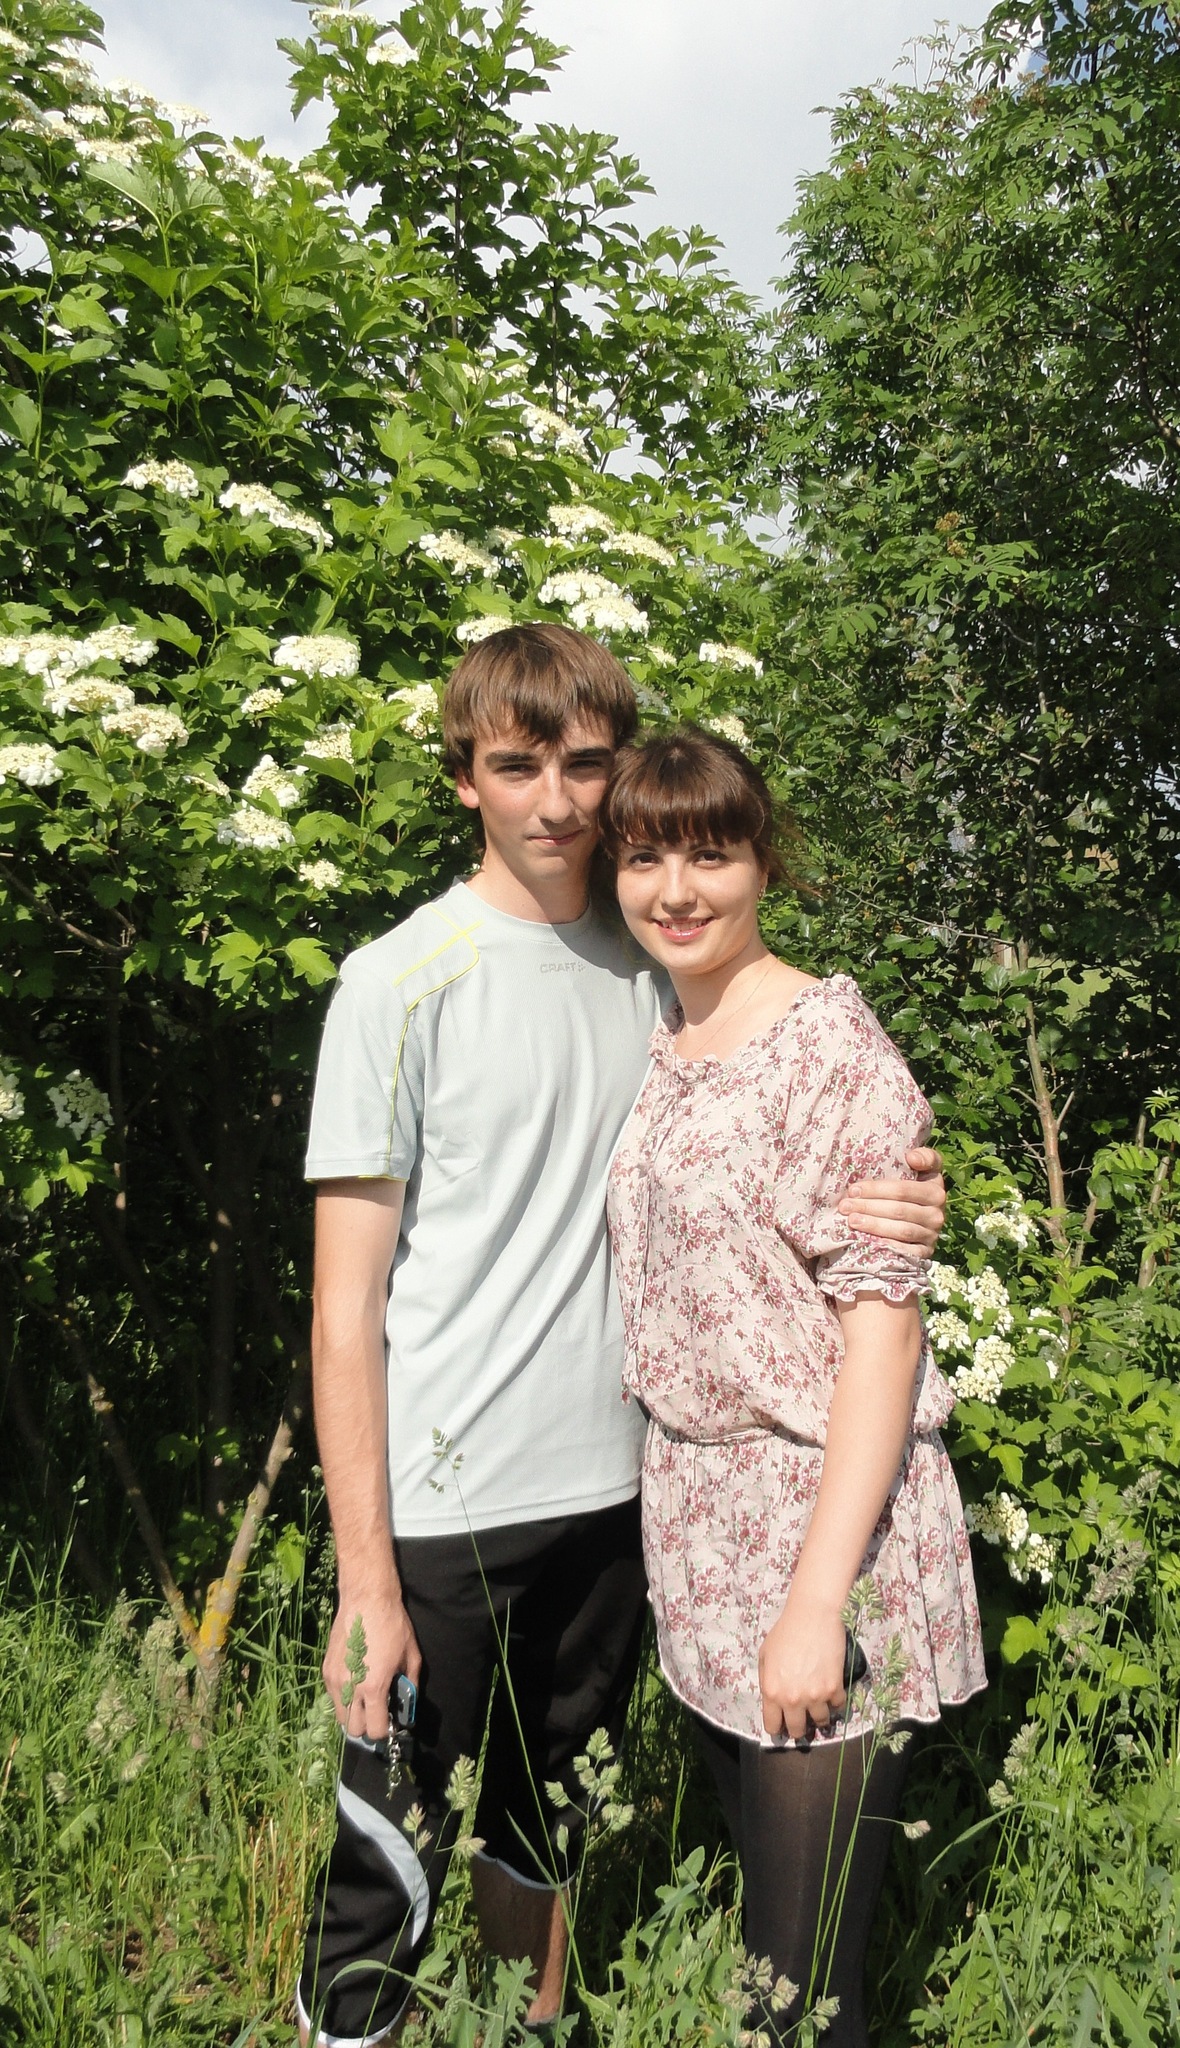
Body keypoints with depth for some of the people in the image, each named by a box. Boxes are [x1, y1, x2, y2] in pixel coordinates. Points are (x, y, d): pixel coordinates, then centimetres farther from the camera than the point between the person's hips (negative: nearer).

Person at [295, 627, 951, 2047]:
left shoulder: (655, 971, 5)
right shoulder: (401, 981, -10)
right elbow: (346, 1302, -11)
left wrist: (862, 1215, -10)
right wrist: (366, 1578, -14)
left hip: (610, 1492, 5)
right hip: (441, 1505, -4)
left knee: (545, 1825, 23)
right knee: (390, 1871, 5)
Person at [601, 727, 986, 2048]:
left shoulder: (827, 1040, -13)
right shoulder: (658, 1048, 9)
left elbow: (882, 1316, -16)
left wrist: (819, 1600, -19)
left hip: (823, 1525, -6)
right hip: (696, 1534, 7)